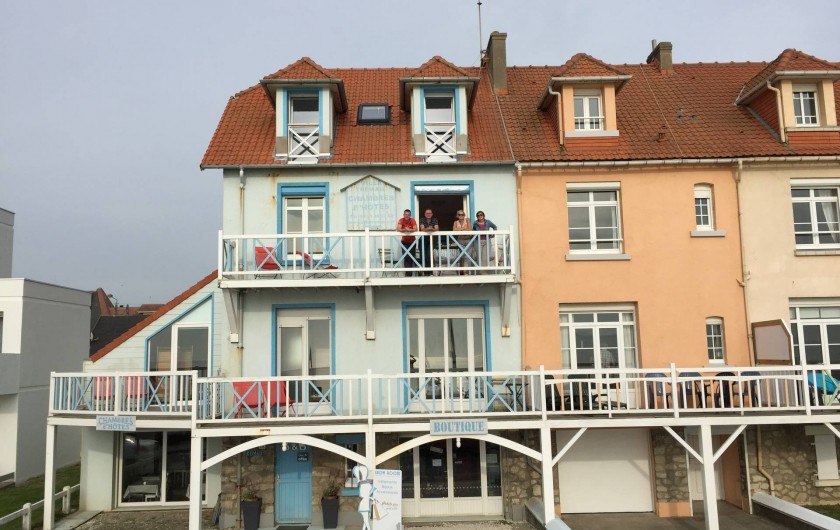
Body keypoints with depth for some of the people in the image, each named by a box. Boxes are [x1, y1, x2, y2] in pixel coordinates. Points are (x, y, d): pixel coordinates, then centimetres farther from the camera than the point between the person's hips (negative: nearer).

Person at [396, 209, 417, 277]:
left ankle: (410, 273, 11)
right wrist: (405, 230, -44)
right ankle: (407, 273, -8)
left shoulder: (413, 220, -13)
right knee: (406, 257, -10)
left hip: (412, 241, 1)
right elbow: (398, 229, -26)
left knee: (411, 257, 1)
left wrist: (409, 230, -45)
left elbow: (415, 229, -26)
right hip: (404, 241, -1)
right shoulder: (401, 220, -13)